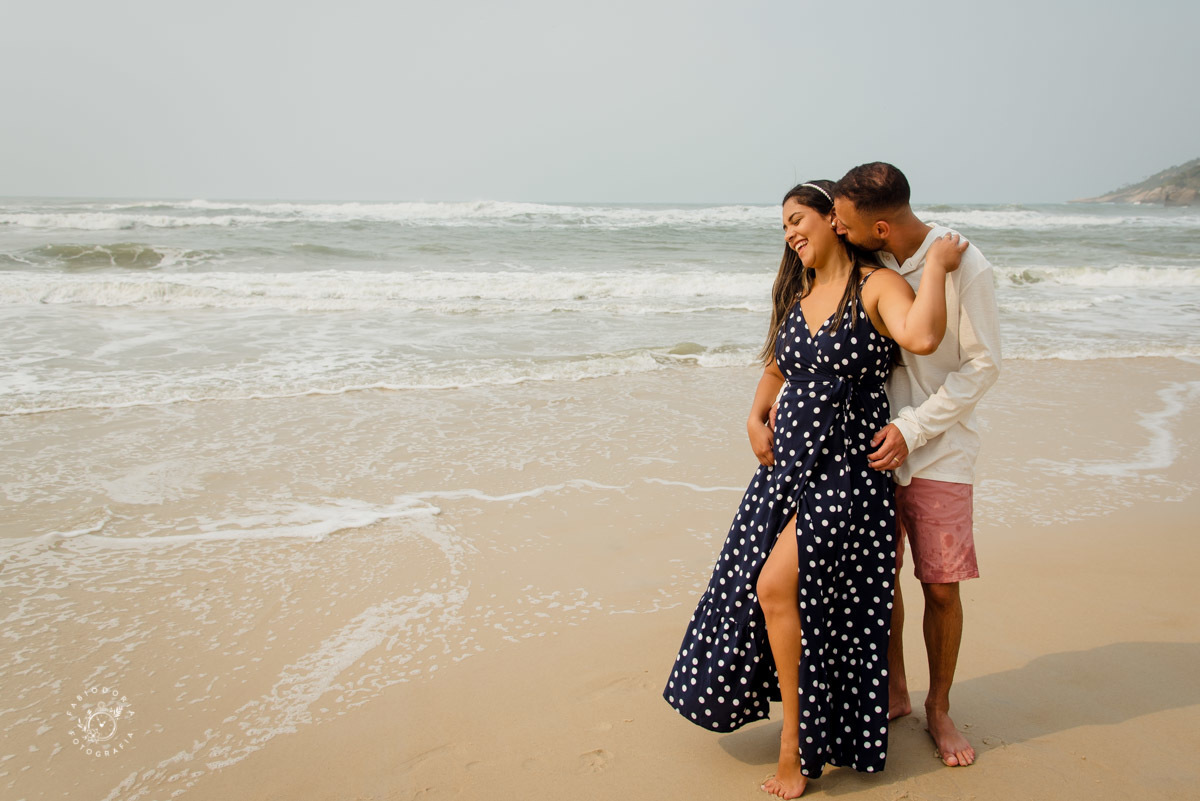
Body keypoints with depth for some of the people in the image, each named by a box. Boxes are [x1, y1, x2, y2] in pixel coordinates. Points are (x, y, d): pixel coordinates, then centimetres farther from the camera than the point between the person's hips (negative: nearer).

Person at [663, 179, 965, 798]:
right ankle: (804, 723, 31)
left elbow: (922, 337, -31)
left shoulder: (876, 286, -10)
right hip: (789, 458, 7)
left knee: (778, 587, -15)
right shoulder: (796, 293, 13)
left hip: (847, 467, -7)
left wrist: (937, 264, -19)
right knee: (748, 587, 7)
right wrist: (756, 417, 12)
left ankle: (796, 747, 5)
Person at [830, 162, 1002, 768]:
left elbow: (983, 366, -10)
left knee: (941, 587, 3)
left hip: (937, 451, -3)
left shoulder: (964, 266, -14)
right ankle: (893, 693, 31)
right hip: (871, 444, 4)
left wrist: (913, 429, -18)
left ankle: (939, 709, 25)